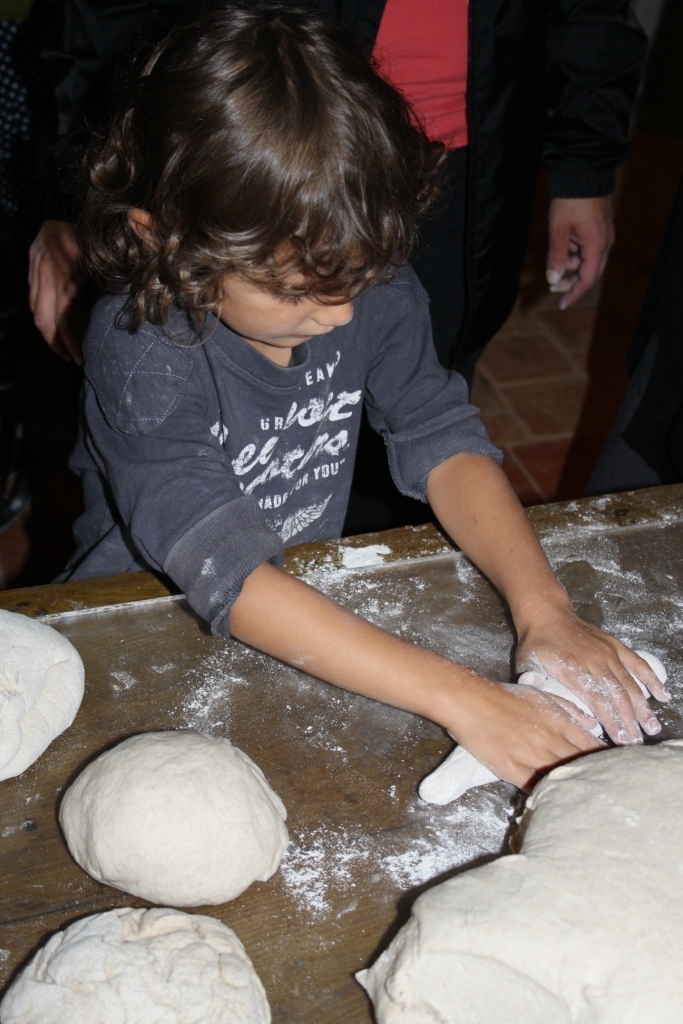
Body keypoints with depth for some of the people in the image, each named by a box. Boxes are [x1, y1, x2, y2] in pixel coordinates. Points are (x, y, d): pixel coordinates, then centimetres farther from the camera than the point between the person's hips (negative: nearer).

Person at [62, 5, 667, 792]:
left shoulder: (369, 286, -12)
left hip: (318, 596, 4)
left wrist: (543, 607, -26)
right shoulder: (139, 349, -28)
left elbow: (442, 439, -10)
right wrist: (458, 697, -38)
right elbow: (228, 575, -33)